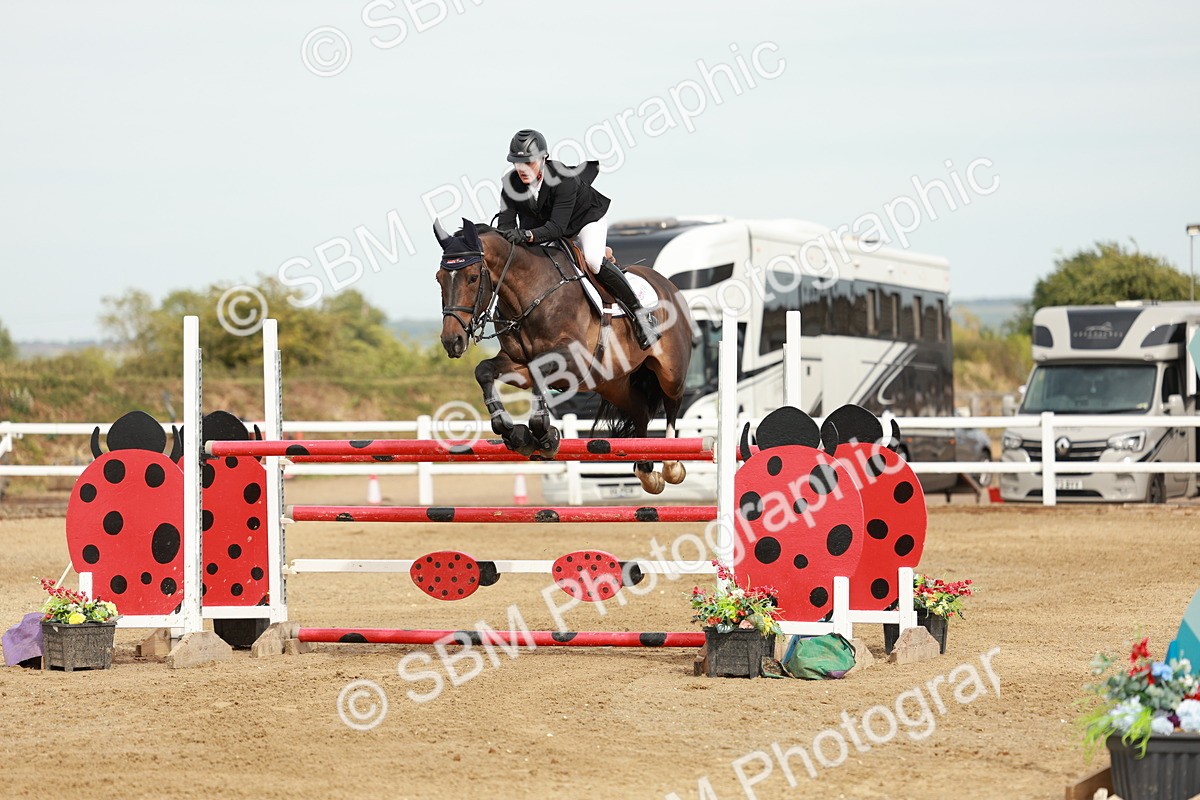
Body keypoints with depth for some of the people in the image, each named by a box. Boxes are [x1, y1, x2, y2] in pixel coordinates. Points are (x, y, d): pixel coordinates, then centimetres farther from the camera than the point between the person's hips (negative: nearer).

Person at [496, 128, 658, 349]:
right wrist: (507, 236, -48)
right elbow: (505, 222, -23)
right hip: (543, 223, 6)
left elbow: (557, 226, -44)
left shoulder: (564, 179, -38)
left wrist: (527, 235, -62)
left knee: (593, 260, -30)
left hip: (588, 217, -6)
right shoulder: (512, 183, -22)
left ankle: (640, 314, -19)